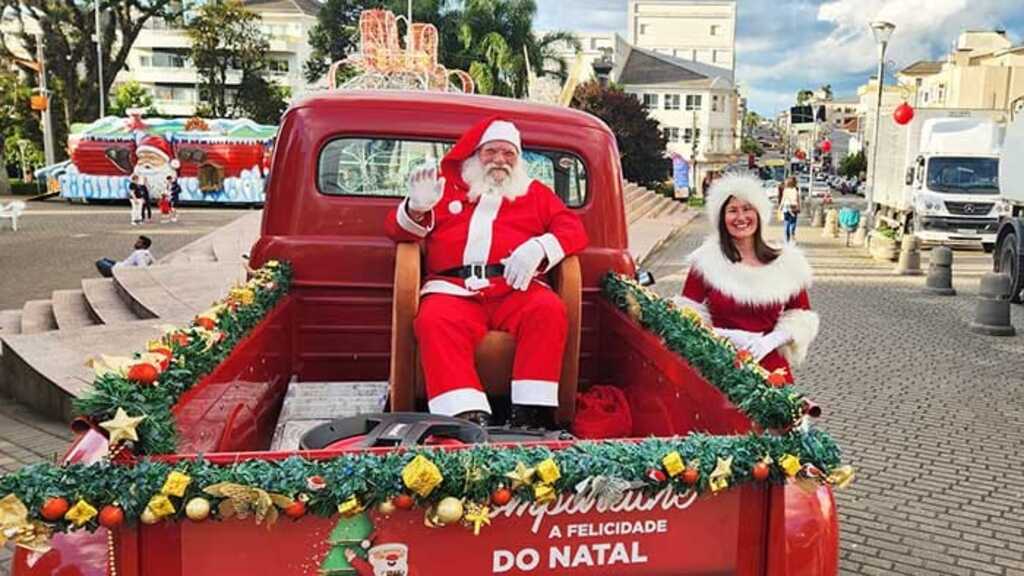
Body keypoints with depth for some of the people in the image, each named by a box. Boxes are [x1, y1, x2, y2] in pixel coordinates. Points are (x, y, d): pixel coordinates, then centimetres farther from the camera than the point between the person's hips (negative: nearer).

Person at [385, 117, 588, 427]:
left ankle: (531, 413, -30)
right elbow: (395, 226, 22)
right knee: (435, 321, -33)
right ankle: (467, 415, -42)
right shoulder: (447, 186, 28)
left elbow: (573, 229, 15)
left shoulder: (535, 192, 29)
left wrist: (539, 247, -7)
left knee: (549, 310, -32)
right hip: (454, 288, 0)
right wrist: (416, 208, -3)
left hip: (516, 288, 1)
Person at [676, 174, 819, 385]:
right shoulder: (706, 261, -1)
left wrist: (770, 340, -9)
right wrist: (724, 335, -14)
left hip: (771, 368, 1)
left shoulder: (786, 262, 3)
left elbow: (802, 316, 8)